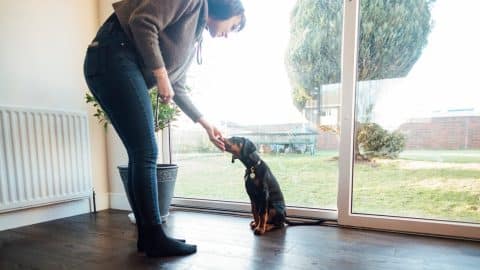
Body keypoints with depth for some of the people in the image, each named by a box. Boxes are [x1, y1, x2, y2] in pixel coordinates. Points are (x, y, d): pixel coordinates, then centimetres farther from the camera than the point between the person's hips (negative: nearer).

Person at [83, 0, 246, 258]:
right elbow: (142, 22, -16)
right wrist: (161, 75, -13)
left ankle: (146, 235, 13)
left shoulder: (195, 36, 24)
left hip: (124, 68, 10)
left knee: (140, 154, 5)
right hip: (113, 56, -9)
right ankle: (155, 238, 0)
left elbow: (176, 87, 22)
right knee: (146, 153, -11)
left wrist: (206, 124, 23)